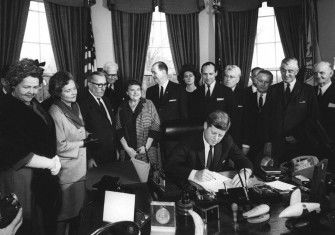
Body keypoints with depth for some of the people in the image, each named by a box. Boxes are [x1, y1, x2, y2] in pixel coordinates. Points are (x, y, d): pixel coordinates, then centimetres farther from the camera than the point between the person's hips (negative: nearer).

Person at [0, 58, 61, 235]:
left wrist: (55, 157, 2)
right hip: (21, 178, -8)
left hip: (45, 174, 8)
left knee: (46, 219, 19)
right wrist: (49, 163, -20)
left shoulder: (33, 103, 8)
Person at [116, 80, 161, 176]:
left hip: (148, 152, -1)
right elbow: (119, 130, 6)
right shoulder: (122, 108, 9)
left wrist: (146, 146, -8)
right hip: (129, 151, 2)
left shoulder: (148, 104, 2)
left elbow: (155, 126, -2)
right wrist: (127, 148, -5)